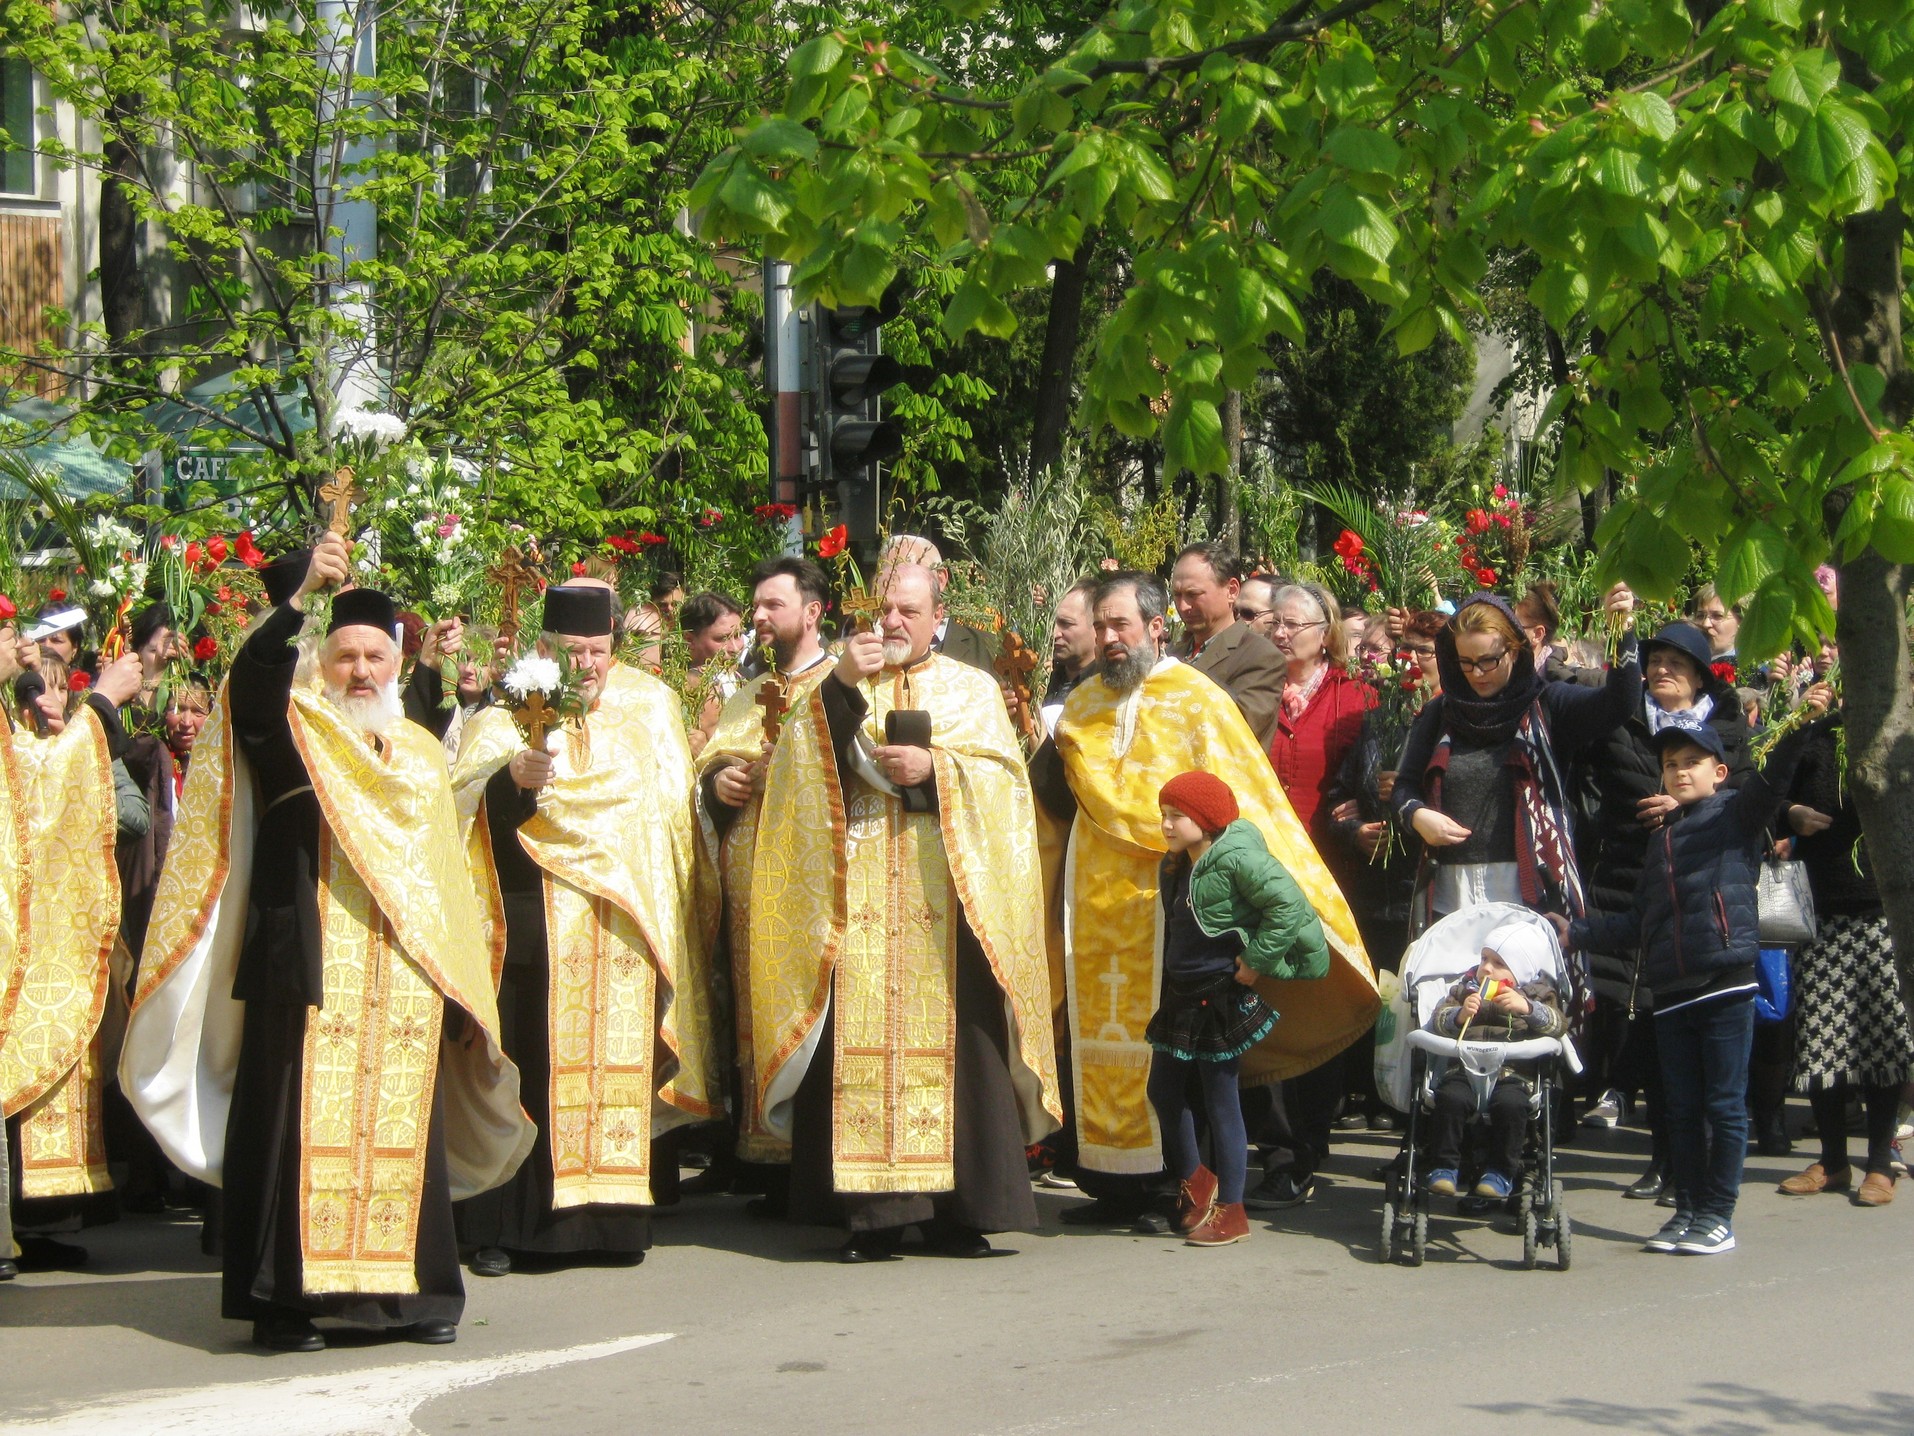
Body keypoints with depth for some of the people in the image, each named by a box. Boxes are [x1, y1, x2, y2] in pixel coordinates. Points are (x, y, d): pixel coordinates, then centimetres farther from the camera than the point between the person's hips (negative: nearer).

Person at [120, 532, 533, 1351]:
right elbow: (252, 680, -16)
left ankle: (413, 1293, 8)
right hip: (309, 968, -4)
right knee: (299, 1126, -8)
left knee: (403, 1128, 3)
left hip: (405, 978, 4)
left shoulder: (423, 756, 20)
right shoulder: (290, 733, 7)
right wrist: (302, 597, -27)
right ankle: (283, 1302, -6)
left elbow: (447, 877, 21)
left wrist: (460, 985, 16)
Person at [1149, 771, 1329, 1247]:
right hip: (1182, 994, 9)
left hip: (1222, 998, -9)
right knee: (1163, 1091, 13)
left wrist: (1257, 962, -21)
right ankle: (1192, 1181, 33)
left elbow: (1289, 905, -25)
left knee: (1220, 1101, -1)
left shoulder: (1237, 858, -17)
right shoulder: (1174, 867, 10)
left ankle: (1230, 1211, 8)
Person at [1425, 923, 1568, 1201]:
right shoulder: (1465, 987, 20)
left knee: (1510, 1103, -32)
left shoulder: (1537, 993, 14)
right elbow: (1436, 1021, 10)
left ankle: (1500, 1173, -16)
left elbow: (1558, 1024, -2)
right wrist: (1459, 1015, -10)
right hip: (1464, 1068, 2)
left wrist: (1528, 1008, -17)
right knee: (1450, 1098, -29)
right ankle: (1443, 1168, -17)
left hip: (1513, 1072, -2)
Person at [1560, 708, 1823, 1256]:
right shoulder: (1664, 839, 23)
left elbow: (1773, 779, -16)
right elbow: (1636, 921, 25)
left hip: (1726, 983, -6)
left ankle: (1718, 1216, 5)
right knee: (1682, 1108, 10)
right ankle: (1687, 1211, 17)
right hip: (1672, 991, 6)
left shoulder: (1735, 815, 3)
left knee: (1724, 1105, -1)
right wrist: (1577, 932, 20)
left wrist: (1800, 726, -32)